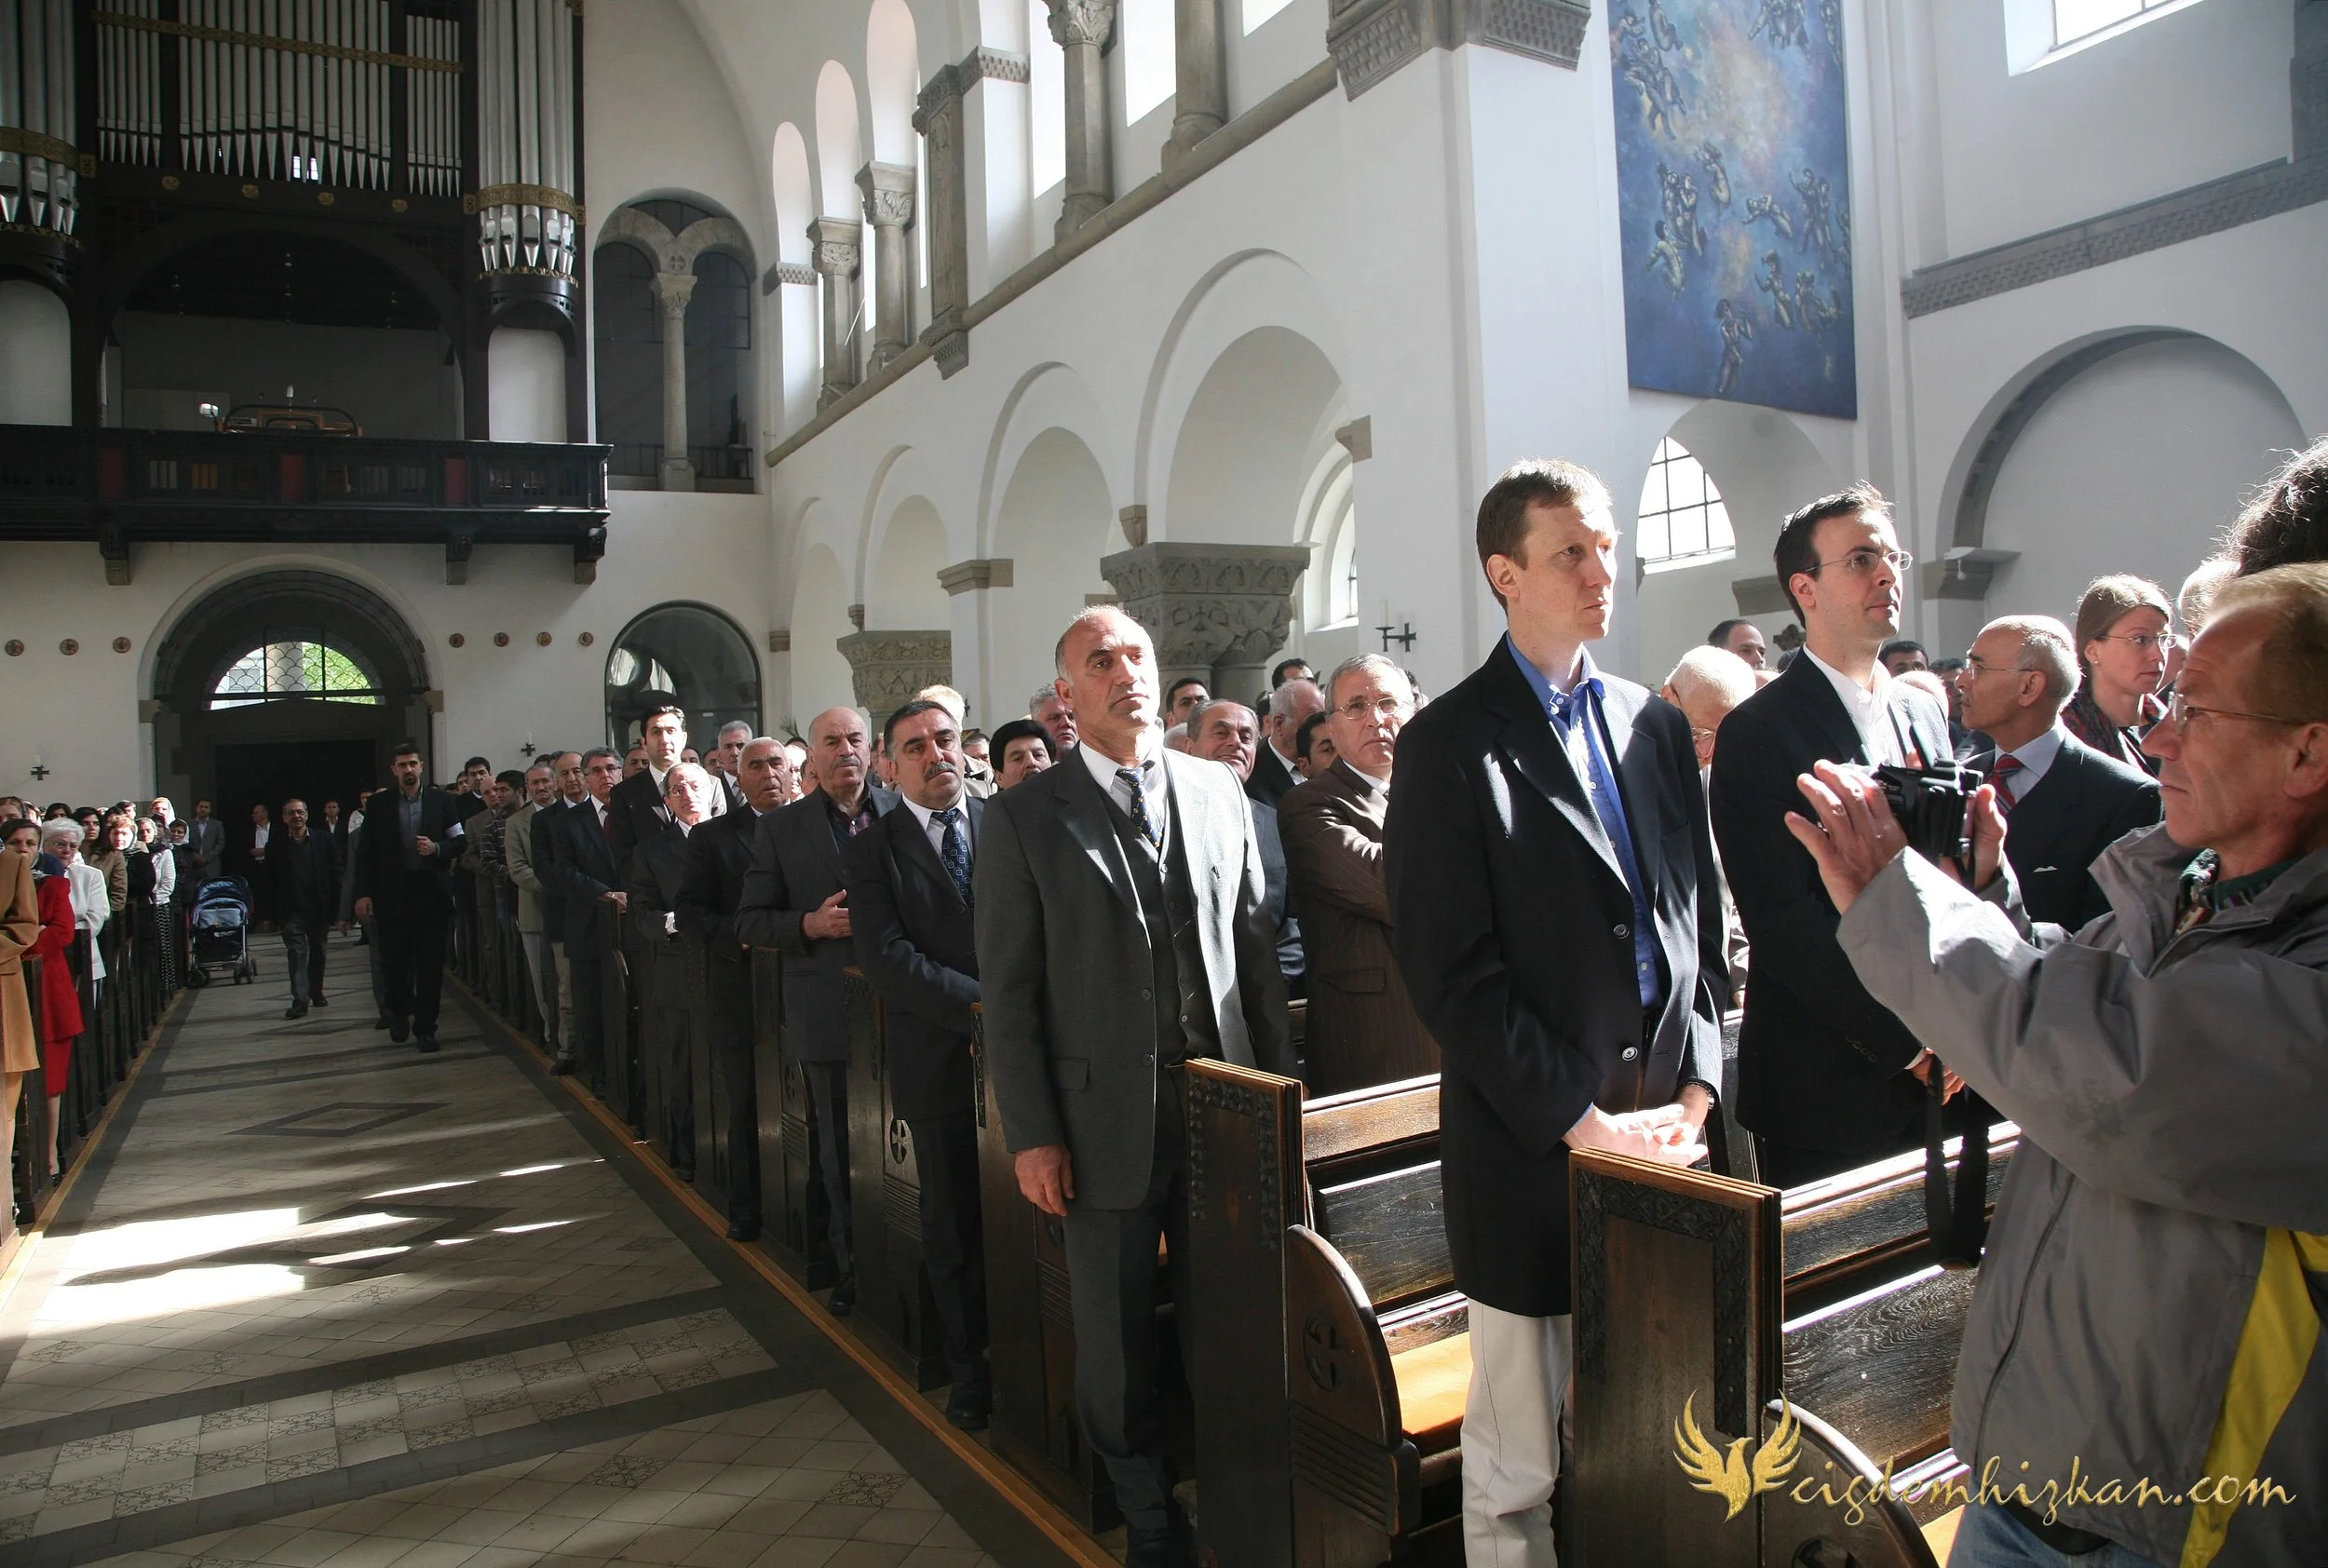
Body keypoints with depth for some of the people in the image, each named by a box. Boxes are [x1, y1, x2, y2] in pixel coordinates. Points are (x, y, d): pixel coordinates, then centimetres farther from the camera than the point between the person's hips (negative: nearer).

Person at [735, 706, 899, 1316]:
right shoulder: (780, 829, 3)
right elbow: (750, 922, 3)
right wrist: (810, 925, -13)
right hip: (829, 1017, 0)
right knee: (841, 1153, 11)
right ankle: (850, 1271, 27)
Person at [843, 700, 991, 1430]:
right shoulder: (872, 850, 0)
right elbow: (887, 958, -11)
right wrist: (984, 1005, -19)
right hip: (938, 1061, -1)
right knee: (953, 1225, 12)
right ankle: (968, 1364, 29)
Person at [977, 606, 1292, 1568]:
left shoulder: (1219, 791, 6)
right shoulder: (1025, 817, -4)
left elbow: (1254, 946, 9)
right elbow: (1007, 990, -4)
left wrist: (1278, 1082, 7)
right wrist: (1031, 1135, -7)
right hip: (1106, 1117, -2)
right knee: (1117, 1340, 10)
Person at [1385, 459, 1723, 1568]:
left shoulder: (1654, 726, 12)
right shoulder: (1448, 746, -7)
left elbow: (1698, 923, 13)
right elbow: (1448, 971, -12)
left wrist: (1695, 1085, 1)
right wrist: (1583, 1123, -12)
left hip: (1663, 1127, 5)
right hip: (1533, 1146, -5)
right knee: (1517, 1469, 8)